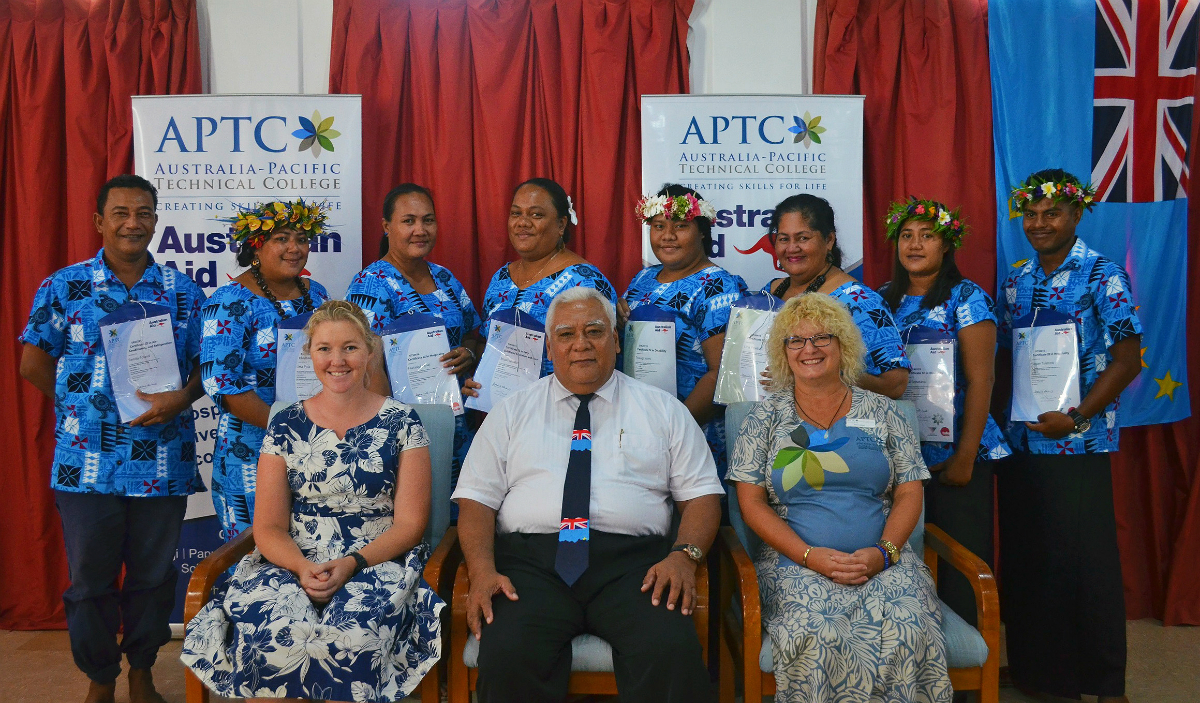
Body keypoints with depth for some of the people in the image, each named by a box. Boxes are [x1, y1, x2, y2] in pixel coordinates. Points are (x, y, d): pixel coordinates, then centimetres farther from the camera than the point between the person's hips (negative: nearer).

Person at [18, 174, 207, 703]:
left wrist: (181, 398, -11)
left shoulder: (183, 292, 5)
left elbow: (206, 364, 7)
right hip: (87, 465, -1)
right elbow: (33, 362, 5)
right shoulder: (64, 286, 2)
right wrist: (80, 406, -1)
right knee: (90, 580, 9)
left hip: (163, 461, 1)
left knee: (153, 577, 12)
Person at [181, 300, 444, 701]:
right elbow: (268, 526, 6)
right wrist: (303, 567, -14)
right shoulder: (285, 425, 10)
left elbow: (410, 523, 0)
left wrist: (352, 564, -15)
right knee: (266, 630, -30)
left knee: (353, 631, -34)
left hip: (376, 563, -2)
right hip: (294, 563, 2)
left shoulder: (401, 424, 4)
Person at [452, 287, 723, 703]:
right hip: (530, 561, 1)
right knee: (507, 657, -30)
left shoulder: (663, 410, 16)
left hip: (631, 563, 0)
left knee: (671, 653, -31)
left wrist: (684, 556, -9)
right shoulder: (512, 412, 17)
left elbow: (701, 494, 11)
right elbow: (476, 499, 11)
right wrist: (482, 570, -7)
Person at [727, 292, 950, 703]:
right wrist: (810, 556, -10)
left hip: (881, 560, 1)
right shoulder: (766, 418, 9)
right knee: (816, 636, -33)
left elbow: (909, 493, 10)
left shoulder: (882, 412, 13)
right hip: (796, 563, -1)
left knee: (910, 630, -31)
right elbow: (751, 503, 3)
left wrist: (883, 552, -9)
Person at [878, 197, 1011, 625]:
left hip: (955, 455, -4)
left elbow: (981, 381, -9)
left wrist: (965, 457, -14)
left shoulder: (966, 298, -4)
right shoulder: (884, 299, 11)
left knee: (961, 565, 2)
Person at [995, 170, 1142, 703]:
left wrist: (1077, 418, -15)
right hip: (1020, 440, 5)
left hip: (1077, 446, -5)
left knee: (1085, 560, 1)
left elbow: (1127, 359, -10)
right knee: (1024, 555, 11)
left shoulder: (1102, 275, -5)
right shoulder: (1016, 281, 11)